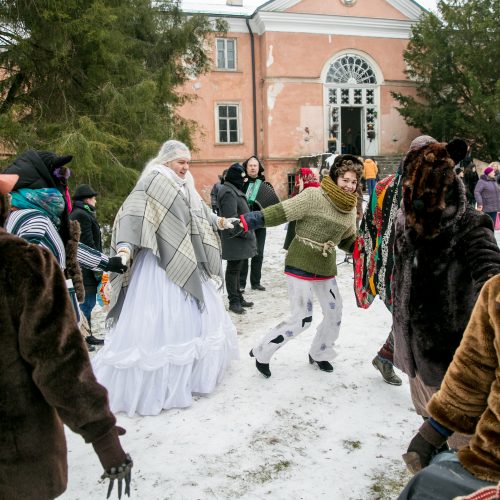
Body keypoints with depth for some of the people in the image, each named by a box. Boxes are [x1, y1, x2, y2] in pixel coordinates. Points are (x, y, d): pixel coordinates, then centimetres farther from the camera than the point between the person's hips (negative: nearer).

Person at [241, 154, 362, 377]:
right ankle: (261, 352, 13)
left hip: (325, 267, 7)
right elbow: (280, 212, -21)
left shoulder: (350, 208, 5)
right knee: (301, 319, -7)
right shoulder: (314, 196, -17)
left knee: (335, 313, 14)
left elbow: (348, 240, 18)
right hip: (301, 265, -7)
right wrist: (247, 221, -28)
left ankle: (318, 354, 39)